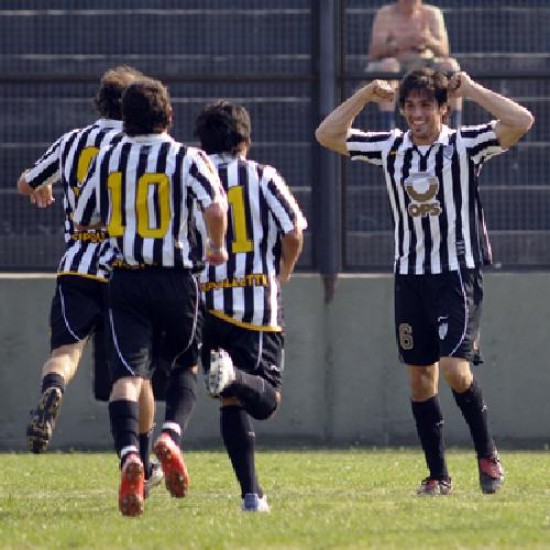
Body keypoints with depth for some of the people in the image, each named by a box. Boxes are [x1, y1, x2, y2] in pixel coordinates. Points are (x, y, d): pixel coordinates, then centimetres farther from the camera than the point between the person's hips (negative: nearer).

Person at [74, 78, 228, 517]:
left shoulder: (106, 160, 6)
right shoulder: (186, 158, -4)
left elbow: (83, 220, 13)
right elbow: (215, 208, -18)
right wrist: (218, 247, 1)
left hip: (126, 282, 1)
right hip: (177, 279, -1)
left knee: (127, 376, -7)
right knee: (186, 365, 18)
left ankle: (129, 455, -30)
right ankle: (172, 434, -8)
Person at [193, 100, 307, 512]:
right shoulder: (262, 177, 3)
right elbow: (294, 234, -4)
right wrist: (283, 274, 14)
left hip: (206, 303, 2)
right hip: (257, 303, -2)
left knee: (233, 401, 9)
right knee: (265, 399, 0)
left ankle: (252, 494, 1)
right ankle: (233, 375, -34)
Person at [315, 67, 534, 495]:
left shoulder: (465, 146, -5)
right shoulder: (391, 148, 7)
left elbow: (521, 122, -18)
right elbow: (328, 135, 8)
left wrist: (472, 90, -13)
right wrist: (365, 96, -1)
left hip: (458, 275, -5)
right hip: (410, 277, 5)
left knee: (454, 368, -18)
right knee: (420, 376, 5)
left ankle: (487, 453, 3)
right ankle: (438, 476, 13)